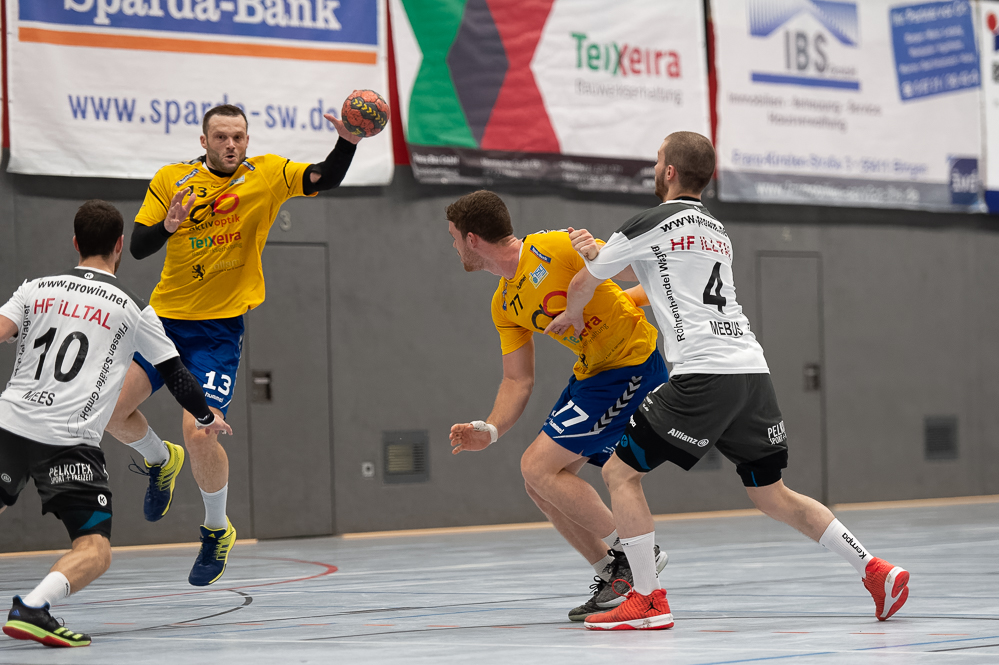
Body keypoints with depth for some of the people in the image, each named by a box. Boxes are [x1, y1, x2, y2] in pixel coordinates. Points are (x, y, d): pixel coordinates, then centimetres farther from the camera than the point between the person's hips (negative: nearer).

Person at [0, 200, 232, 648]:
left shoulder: (36, 289, 13)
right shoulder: (132, 309, 7)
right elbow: (176, 376, 13)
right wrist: (208, 418, 29)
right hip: (70, 442, -3)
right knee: (95, 552, -2)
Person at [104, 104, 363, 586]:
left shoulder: (267, 175, -2)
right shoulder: (171, 180, 1)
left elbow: (326, 178, -16)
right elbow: (138, 248, -2)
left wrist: (347, 142, -35)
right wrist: (168, 226, -23)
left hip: (219, 328, -3)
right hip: (164, 315, 3)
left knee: (199, 432, -15)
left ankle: (217, 530, 11)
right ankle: (161, 461, 27)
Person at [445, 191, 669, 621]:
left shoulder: (554, 248, -16)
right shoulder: (504, 306, 10)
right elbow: (518, 380, 11)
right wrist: (490, 431, -4)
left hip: (633, 366, -9)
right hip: (591, 373, 9)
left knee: (538, 466, -14)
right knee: (539, 481, 6)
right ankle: (614, 578, 13)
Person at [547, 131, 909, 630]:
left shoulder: (651, 224, 1)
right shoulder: (715, 229, 24)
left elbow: (582, 285, 14)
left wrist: (572, 314, 36)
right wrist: (597, 252, 25)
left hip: (703, 374, -8)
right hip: (752, 368, 8)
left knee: (620, 472, 1)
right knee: (773, 495, 14)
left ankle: (648, 601, -3)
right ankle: (876, 572, 6)